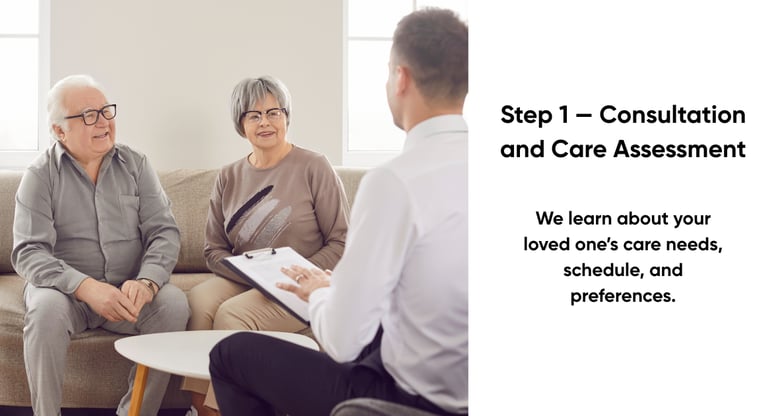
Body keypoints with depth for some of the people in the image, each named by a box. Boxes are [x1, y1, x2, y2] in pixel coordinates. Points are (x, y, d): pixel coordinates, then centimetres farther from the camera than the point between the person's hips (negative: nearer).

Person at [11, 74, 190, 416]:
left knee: (173, 303, -26)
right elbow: (28, 252, -12)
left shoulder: (136, 166, 5)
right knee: (47, 308, -34)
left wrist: (146, 282, -24)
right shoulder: (41, 175, -3)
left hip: (128, 292, 2)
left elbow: (164, 232, -2)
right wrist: (85, 286, -29)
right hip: (65, 288, -2)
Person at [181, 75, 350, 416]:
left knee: (232, 314, -31)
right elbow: (214, 250, 10)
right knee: (198, 300, -28)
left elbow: (342, 242, -4)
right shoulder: (229, 177, 11)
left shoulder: (314, 168, -2)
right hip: (243, 281, 4)